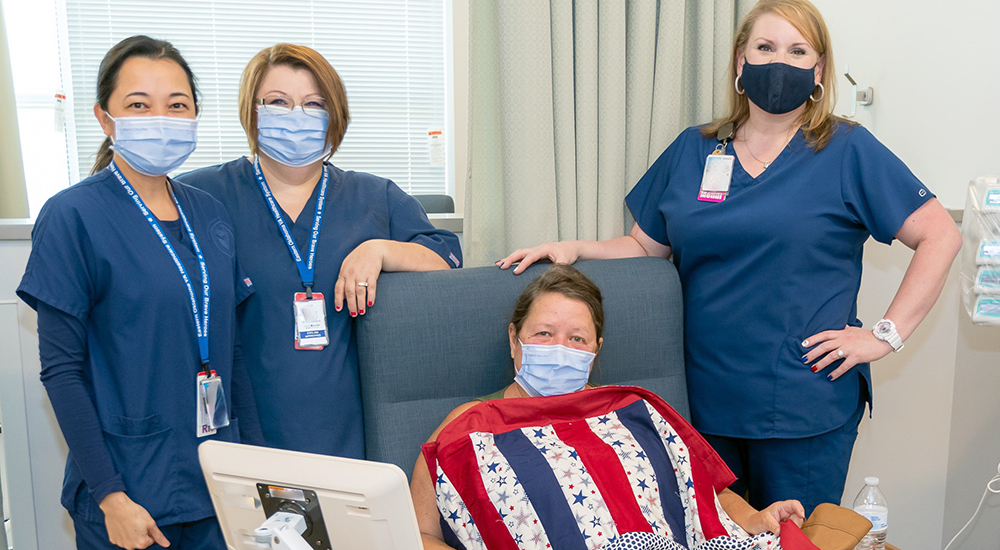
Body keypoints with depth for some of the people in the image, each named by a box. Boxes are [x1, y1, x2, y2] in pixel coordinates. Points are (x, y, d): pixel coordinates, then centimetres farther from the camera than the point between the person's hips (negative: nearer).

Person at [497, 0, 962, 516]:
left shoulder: (848, 150, -2)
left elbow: (940, 236, -3)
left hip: (804, 406, -3)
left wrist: (886, 334, -9)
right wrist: (575, 248, -6)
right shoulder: (691, 150, 8)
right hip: (705, 399, 3)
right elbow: (645, 246, 11)